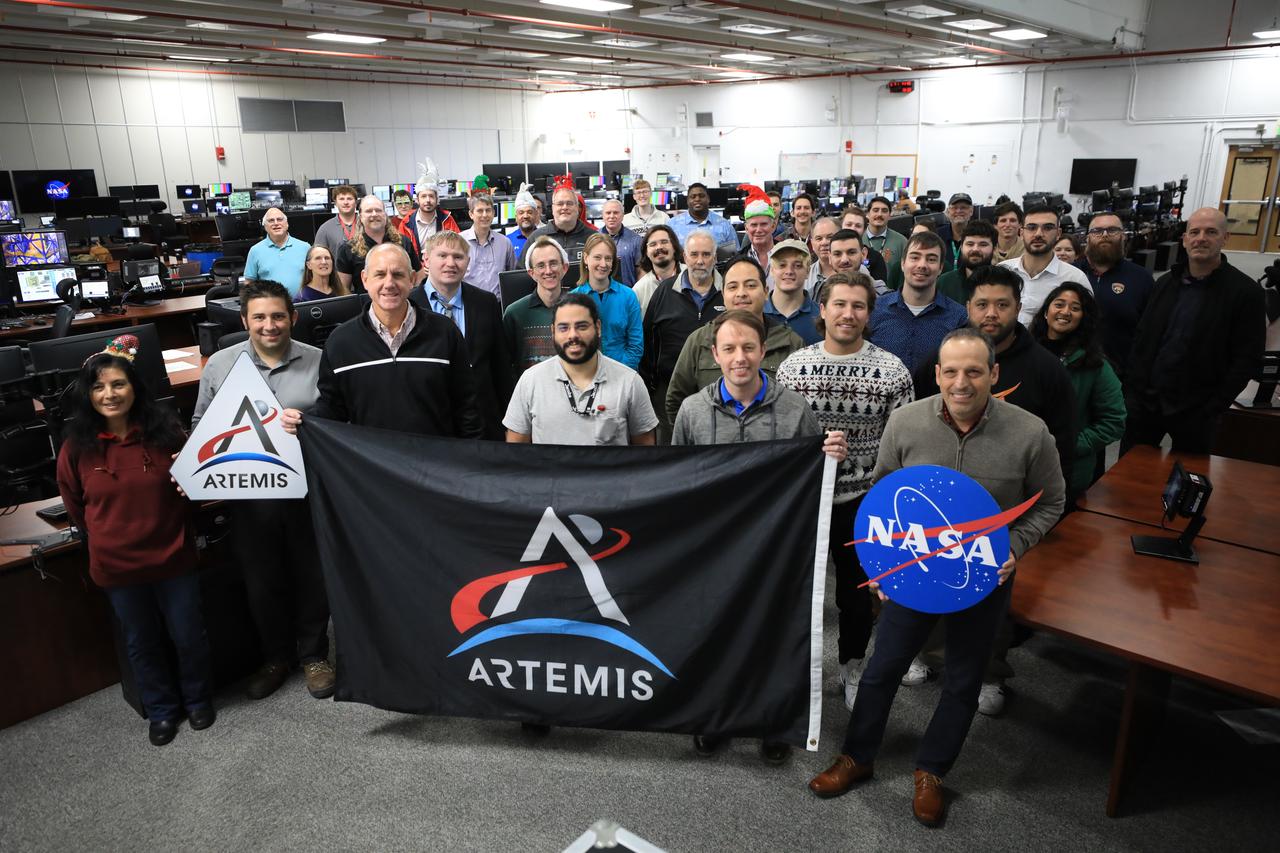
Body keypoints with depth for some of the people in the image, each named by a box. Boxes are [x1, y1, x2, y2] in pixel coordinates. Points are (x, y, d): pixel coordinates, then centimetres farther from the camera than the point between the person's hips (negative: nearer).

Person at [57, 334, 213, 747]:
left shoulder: (165, 432, -12)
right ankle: (161, 710, 40)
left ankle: (198, 699, 39)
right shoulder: (76, 448, -10)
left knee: (188, 636, 14)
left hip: (172, 557, -1)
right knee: (142, 643, 19)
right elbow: (75, 508, 6)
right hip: (117, 566, 1)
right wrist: (107, 540, 10)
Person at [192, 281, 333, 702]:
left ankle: (313, 654, 33)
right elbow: (201, 426, 10)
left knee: (311, 576, 12)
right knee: (261, 580, 15)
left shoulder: (317, 362, -3)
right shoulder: (219, 365, 3)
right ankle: (275, 656, 37)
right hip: (249, 494, 2)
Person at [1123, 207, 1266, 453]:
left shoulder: (1246, 292, -7)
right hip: (1146, 401, 4)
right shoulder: (1166, 282, 6)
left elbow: (1248, 360, -9)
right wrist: (1133, 390, 0)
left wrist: (1212, 408, -13)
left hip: (1195, 411, -3)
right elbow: (1141, 338, 8)